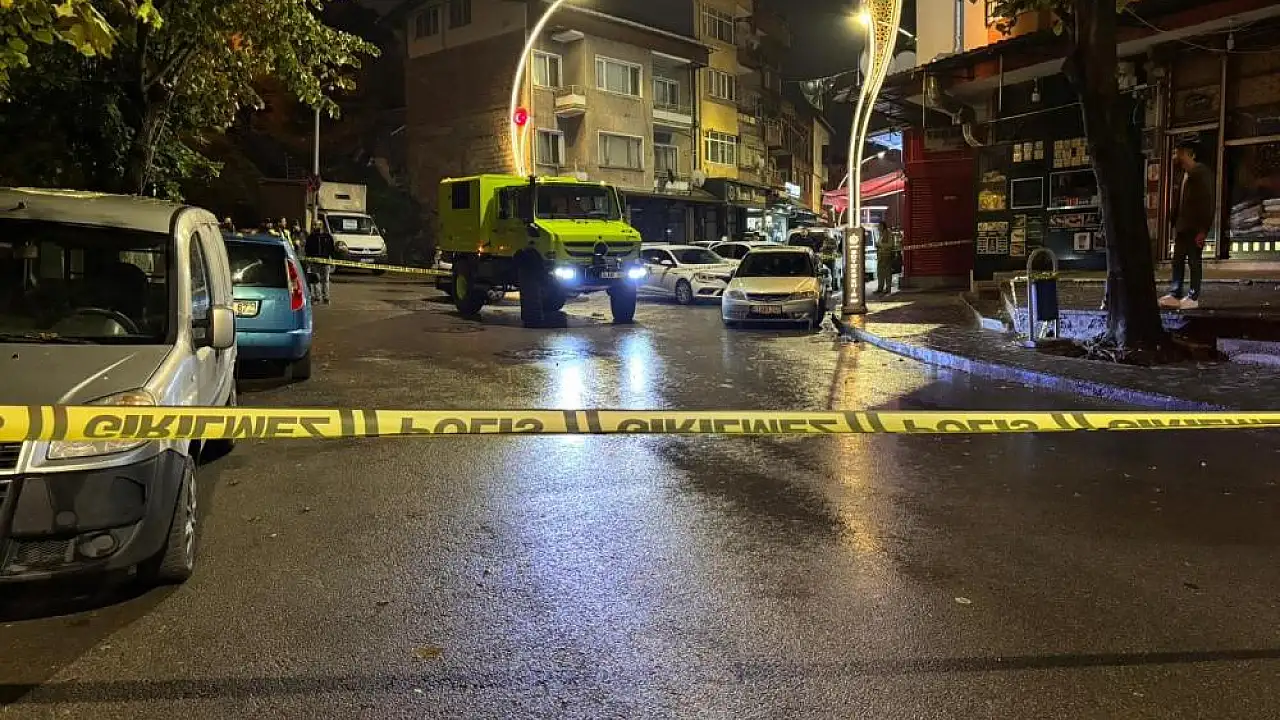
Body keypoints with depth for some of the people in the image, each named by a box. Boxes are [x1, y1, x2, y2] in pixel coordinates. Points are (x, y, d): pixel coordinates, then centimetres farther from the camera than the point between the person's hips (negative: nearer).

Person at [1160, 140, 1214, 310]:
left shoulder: (1201, 173, -10)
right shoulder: (1185, 174, 16)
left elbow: (1207, 201, -14)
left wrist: (1202, 229, -18)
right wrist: (1175, 224, 14)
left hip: (1195, 228, -8)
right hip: (1182, 226, 8)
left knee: (1194, 261, -3)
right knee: (1177, 261, 6)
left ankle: (1193, 298, 1)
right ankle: (1174, 296, 7)